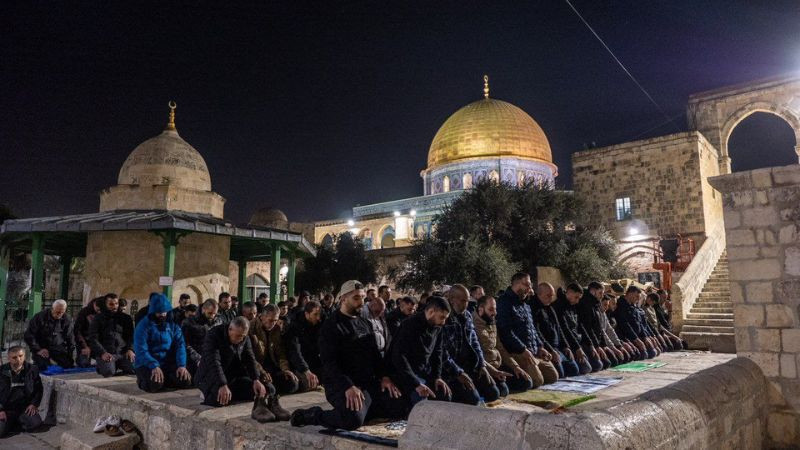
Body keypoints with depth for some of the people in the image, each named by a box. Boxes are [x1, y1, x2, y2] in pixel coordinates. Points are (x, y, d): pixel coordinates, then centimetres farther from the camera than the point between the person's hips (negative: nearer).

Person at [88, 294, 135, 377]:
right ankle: (102, 367, 8)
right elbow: (93, 339, -2)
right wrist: (102, 353, -16)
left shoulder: (125, 318, 16)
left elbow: (131, 336, 12)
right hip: (105, 353, -2)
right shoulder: (98, 319, 7)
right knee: (109, 372, -31)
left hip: (123, 352, 3)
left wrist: (130, 349, -7)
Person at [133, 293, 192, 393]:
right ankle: (142, 381, 4)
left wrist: (182, 365, -19)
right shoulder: (143, 325, -8)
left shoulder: (173, 324, 4)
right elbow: (141, 350, -18)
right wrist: (154, 366, -33)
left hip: (168, 363, 4)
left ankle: (161, 379, 10)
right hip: (147, 364, -4)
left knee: (185, 380, -18)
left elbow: (180, 345, -2)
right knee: (155, 385, -32)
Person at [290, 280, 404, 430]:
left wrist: (384, 376, 4)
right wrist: (348, 387, -28)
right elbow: (329, 363, -16)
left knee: (400, 407, -6)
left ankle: (361, 410, 10)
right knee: (353, 420, -32)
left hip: (370, 382, 7)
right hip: (342, 385, -7)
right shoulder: (331, 326, -8)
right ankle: (310, 415, -6)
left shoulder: (365, 323, 16)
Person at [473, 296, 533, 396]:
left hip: (499, 365, 8)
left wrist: (515, 367, 6)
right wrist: (494, 372, -27)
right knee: (502, 390, -30)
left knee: (526, 382, 0)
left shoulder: (492, 324, 14)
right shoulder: (474, 326, -16)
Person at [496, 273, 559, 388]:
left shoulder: (525, 305, 19)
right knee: (537, 380, -22)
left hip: (535, 352, 10)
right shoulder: (504, 302, -12)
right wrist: (523, 350, -21)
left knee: (553, 376, 7)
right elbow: (506, 331, -20)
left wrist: (540, 347, 11)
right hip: (519, 353, -10)